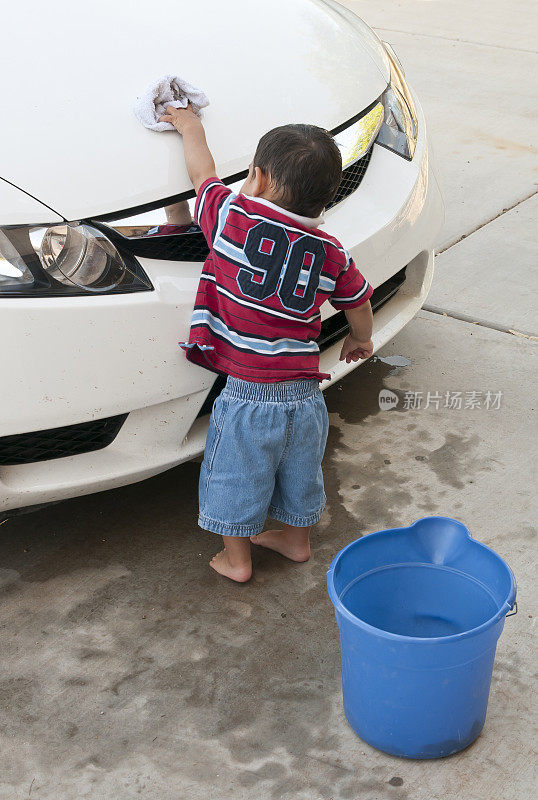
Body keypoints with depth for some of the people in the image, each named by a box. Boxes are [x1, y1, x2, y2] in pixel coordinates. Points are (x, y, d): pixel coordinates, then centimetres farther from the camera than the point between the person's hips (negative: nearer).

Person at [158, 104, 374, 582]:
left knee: (236, 482, 16)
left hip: (248, 398, -4)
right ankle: (297, 539, 44)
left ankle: (235, 559, 31)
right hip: (306, 396, 4)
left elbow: (203, 176, 5)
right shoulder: (331, 253, -3)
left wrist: (191, 129, 24)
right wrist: (360, 338, 33)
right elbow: (359, 304, 12)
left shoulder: (232, 219, -14)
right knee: (299, 474, 24)